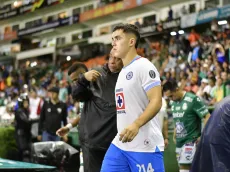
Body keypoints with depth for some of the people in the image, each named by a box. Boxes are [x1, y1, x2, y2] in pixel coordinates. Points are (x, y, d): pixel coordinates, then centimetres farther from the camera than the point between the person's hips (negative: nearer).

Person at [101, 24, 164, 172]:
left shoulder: (144, 66, -9)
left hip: (146, 146, -9)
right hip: (120, 144, 9)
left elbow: (156, 102, -19)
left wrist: (136, 124, -33)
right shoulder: (123, 72, 18)